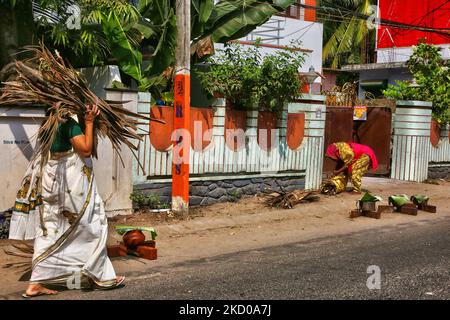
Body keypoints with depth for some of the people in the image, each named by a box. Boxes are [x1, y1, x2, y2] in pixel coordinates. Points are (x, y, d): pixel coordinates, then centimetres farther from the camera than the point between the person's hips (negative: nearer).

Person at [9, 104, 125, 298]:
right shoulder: (69, 122, -16)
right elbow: (86, 149, -17)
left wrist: (89, 120, 11)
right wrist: (89, 122, -12)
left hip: (50, 179, 8)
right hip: (69, 181, -8)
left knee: (49, 230, 9)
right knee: (90, 226, 6)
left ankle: (36, 284, 8)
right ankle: (99, 277, 14)